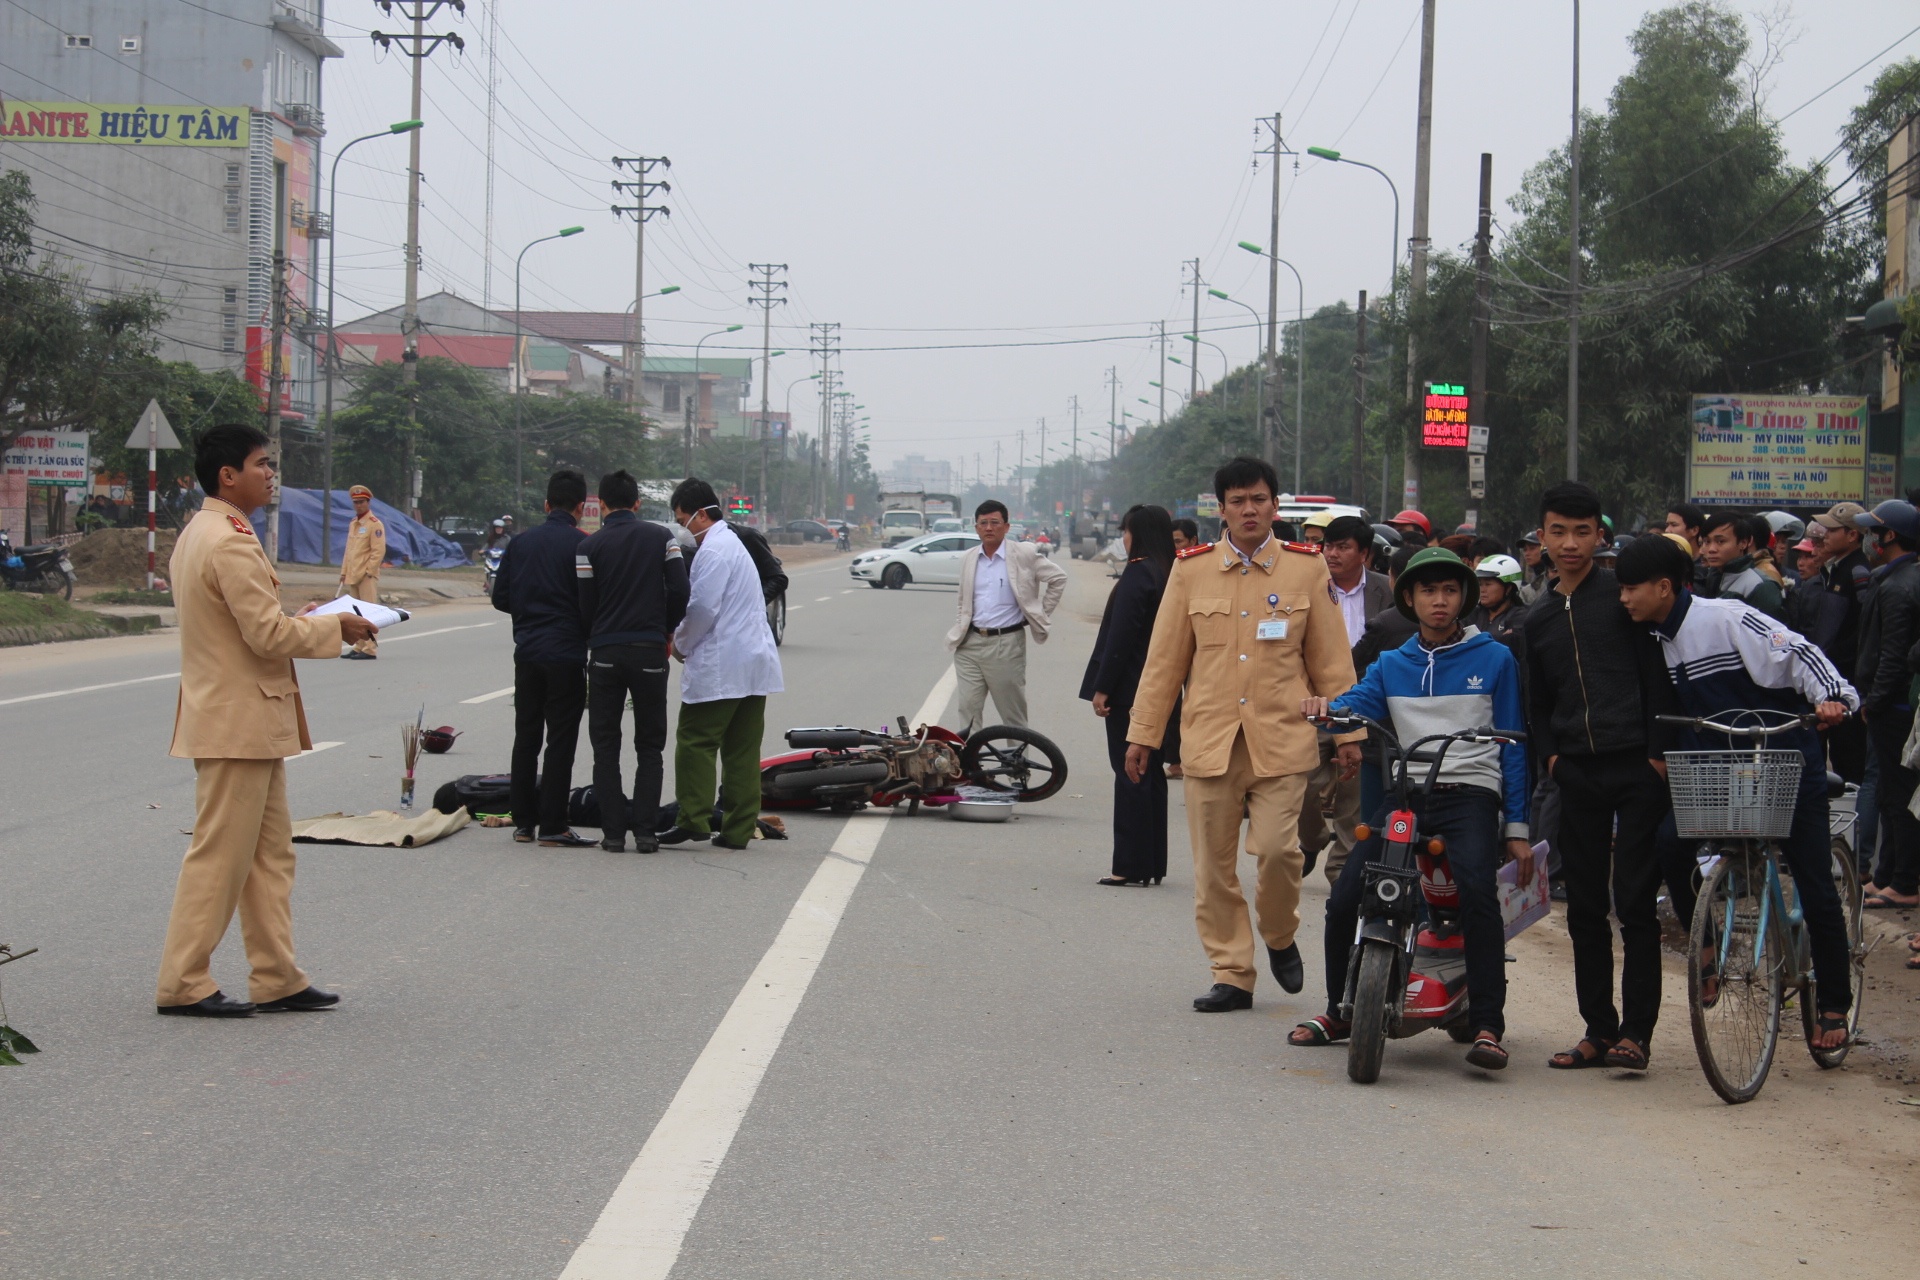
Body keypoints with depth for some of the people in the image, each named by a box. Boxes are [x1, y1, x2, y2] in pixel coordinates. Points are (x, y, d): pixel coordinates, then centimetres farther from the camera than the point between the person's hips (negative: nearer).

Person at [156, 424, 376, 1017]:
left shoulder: (198, 534, 14)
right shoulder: (232, 544, -19)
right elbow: (268, 635, -22)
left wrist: (304, 619, 13)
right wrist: (335, 627, -9)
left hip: (243, 721, 11)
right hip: (239, 722, -11)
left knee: (270, 854, 13)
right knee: (220, 855, -4)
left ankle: (277, 979, 16)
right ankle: (182, 984, 2)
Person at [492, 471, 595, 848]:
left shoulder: (520, 543, 5)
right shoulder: (581, 545, -10)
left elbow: (500, 598, 7)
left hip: (527, 651, 5)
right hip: (567, 654, -5)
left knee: (526, 738, 12)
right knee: (561, 740, -1)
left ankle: (524, 821, 15)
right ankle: (552, 826, -2)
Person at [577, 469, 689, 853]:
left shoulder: (590, 546, -1)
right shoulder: (661, 538, 2)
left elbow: (585, 606, -1)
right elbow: (680, 592, -3)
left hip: (605, 653, -1)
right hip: (650, 652, 1)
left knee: (606, 746, 7)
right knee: (649, 747, 8)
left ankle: (613, 832, 2)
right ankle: (645, 831, -1)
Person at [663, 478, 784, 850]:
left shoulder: (713, 550, -11)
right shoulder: (733, 543, 20)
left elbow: (703, 608, -17)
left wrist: (680, 646, -1)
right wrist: (688, 643, 17)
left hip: (720, 666, -9)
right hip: (754, 663, 9)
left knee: (695, 742, -4)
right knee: (742, 749, 7)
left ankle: (694, 819, -8)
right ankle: (738, 829, 6)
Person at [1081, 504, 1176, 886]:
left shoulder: (1138, 573, -15)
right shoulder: (1171, 574, 10)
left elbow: (1120, 636, -18)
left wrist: (1102, 688, -15)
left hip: (1130, 691, -9)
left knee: (1130, 774, -5)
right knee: (1151, 774, 13)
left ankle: (1131, 866, -4)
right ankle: (1152, 864, 16)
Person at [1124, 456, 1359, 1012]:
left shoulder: (1307, 569, 5)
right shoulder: (1191, 570, 7)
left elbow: (1331, 660, 8)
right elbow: (1164, 660, 11)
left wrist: (1348, 732, 5)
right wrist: (1142, 733, 8)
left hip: (1282, 740, -2)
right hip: (1209, 741, 2)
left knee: (1277, 848, -14)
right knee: (1213, 866, 2)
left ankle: (1280, 938, 15)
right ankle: (1232, 975, 12)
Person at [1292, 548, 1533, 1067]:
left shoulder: (1494, 660, 10)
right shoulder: (1392, 665, 19)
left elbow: (1512, 747, 9)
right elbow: (1354, 705, 1)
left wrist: (1517, 829, 3)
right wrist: (1322, 707, -24)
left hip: (1471, 795, -3)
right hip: (1404, 795, 3)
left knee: (1477, 890, -31)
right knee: (1345, 899, -11)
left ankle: (1487, 1025, -28)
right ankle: (1338, 1012, 13)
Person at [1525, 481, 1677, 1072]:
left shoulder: (1623, 595, 0)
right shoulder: (1539, 618, 15)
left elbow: (1657, 675, -3)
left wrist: (1658, 753, -10)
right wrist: (1549, 755, 6)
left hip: (1636, 768, -5)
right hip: (1578, 774, 5)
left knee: (1636, 902, -5)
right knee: (1585, 907, 6)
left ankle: (1635, 1030, -2)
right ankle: (1598, 1027, 14)